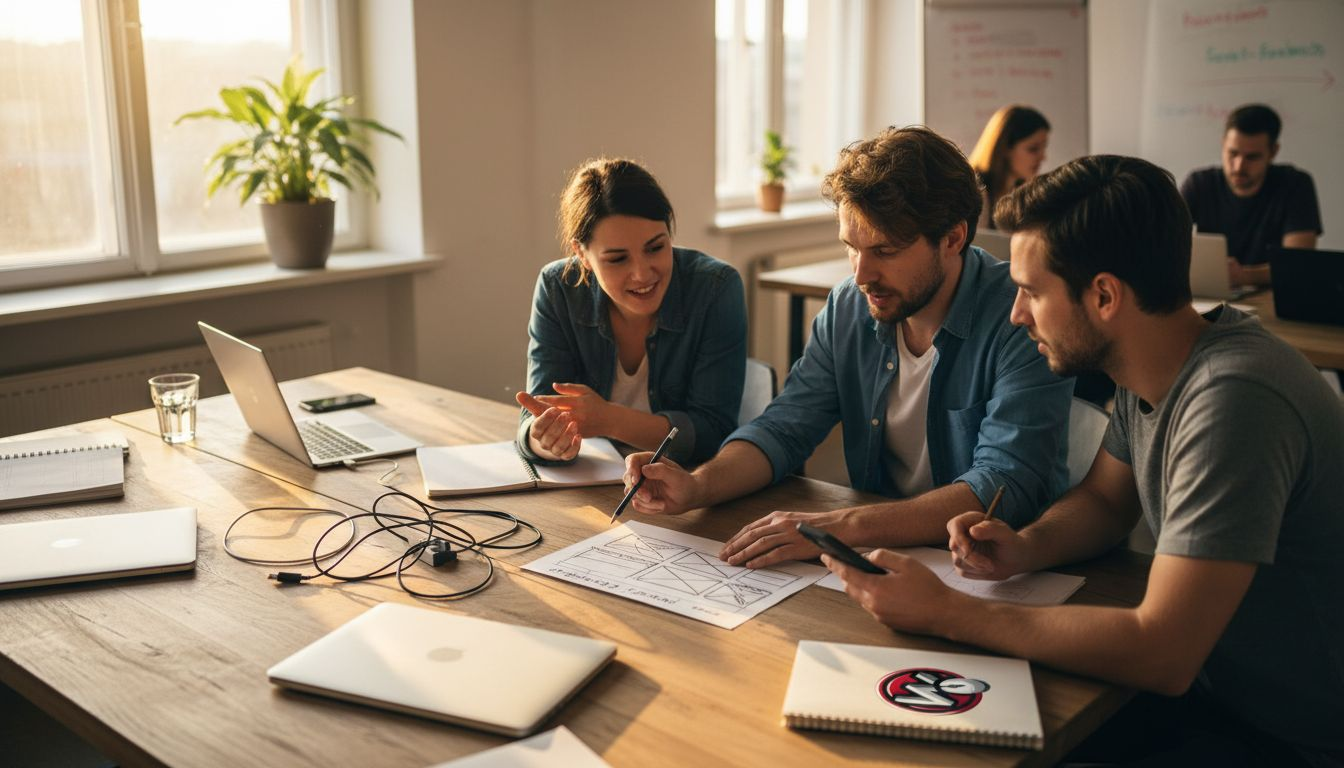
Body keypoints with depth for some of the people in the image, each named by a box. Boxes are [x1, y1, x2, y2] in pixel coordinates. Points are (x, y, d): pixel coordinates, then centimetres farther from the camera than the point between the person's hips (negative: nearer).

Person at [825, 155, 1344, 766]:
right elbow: (1103, 502, 14)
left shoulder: (1232, 401, -30)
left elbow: (1161, 654, -31)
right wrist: (1025, 549, -9)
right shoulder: (1147, 377, -2)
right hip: (1201, 678, 7)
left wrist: (944, 613, -26)